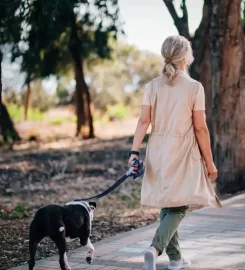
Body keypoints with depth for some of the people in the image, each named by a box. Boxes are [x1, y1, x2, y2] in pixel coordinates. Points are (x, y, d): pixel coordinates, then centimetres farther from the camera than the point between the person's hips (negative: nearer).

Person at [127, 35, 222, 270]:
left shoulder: (153, 86, 3)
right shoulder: (194, 87, -8)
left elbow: (144, 121, -5)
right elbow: (200, 128, -8)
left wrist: (134, 151, -5)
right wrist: (209, 162, -1)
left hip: (158, 150, 5)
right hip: (183, 152, -4)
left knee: (167, 204, 15)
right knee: (179, 206, 1)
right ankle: (155, 248, -21)